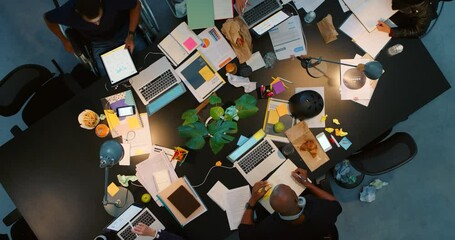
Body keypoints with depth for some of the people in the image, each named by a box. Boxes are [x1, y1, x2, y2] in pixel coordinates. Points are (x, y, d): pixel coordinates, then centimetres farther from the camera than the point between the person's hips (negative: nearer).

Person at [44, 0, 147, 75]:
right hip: (100, 44, 0)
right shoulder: (68, 12, -30)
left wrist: (131, 35, -23)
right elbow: (48, 19, -6)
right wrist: (65, 41, 1)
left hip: (124, 31, 0)